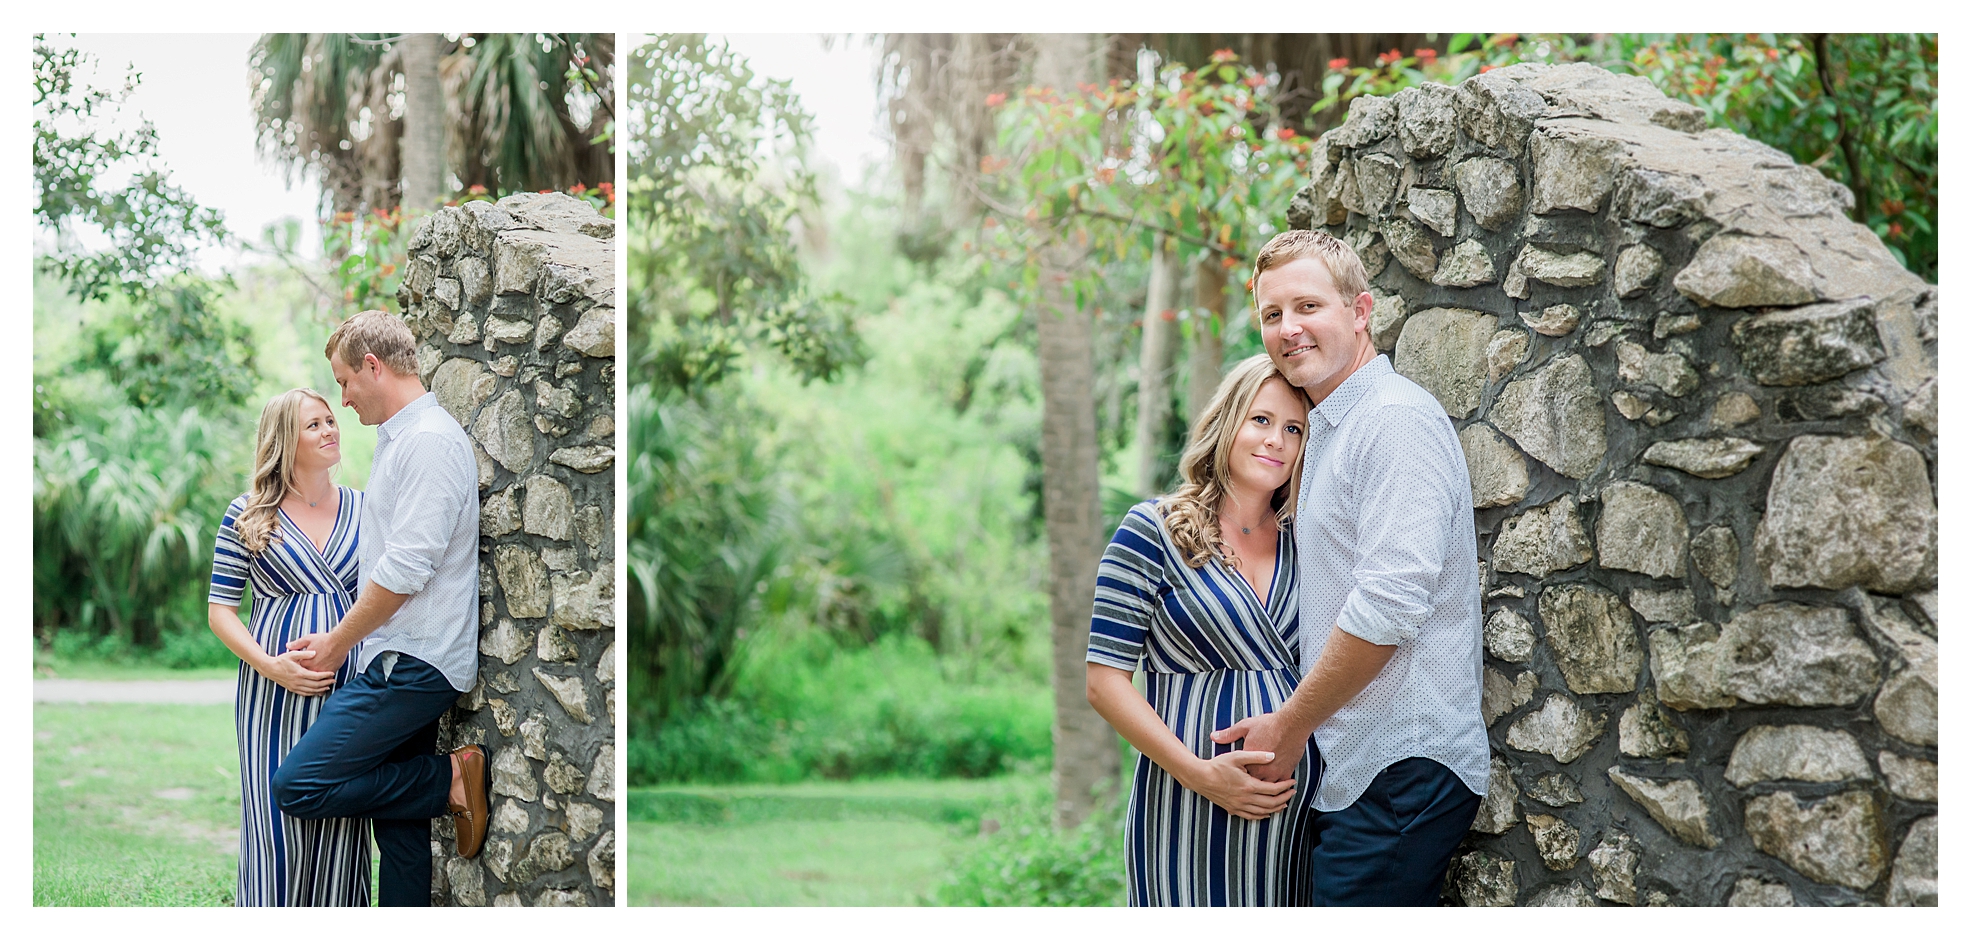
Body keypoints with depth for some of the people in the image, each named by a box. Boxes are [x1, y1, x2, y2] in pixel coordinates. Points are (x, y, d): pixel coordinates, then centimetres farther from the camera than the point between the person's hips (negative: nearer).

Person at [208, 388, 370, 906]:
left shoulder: (364, 509, 9)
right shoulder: (247, 515, 2)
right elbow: (220, 609, 2)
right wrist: (269, 664, -14)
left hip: (349, 690, 2)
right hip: (273, 693, -2)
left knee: (338, 825, 1)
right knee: (276, 824, -5)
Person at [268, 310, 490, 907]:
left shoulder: (429, 440, -13)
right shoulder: (399, 439, 20)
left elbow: (406, 569, -19)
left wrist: (338, 642, -8)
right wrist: (341, 637, 17)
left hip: (412, 665, -10)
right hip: (403, 661, 10)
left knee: (297, 786, -16)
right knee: (398, 826, 9)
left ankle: (451, 780, -7)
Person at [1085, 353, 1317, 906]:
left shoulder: (1304, 545, 11)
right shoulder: (1153, 532, -2)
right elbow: (1105, 680, -7)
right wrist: (1199, 773, -15)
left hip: (1301, 800, 4)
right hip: (1188, 809, -4)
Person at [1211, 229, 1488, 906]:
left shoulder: (1398, 419, -12)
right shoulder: (1327, 431, 20)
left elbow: (1389, 605, -21)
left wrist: (1287, 728, -11)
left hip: (1398, 770, -10)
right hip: (1341, 774, 10)